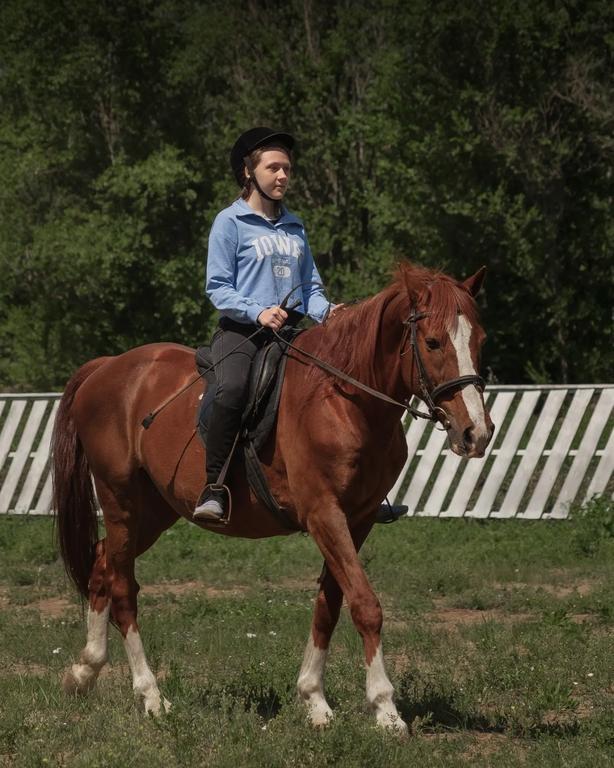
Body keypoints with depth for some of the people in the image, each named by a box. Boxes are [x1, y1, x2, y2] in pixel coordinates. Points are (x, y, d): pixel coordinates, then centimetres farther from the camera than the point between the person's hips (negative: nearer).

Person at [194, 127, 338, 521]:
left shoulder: (295, 227, 20)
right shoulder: (230, 222, 2)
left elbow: (311, 287, 20)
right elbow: (218, 288, -3)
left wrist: (325, 310, -4)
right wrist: (258, 312, -20)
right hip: (242, 330, -6)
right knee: (233, 388, -35)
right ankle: (214, 488, -33)